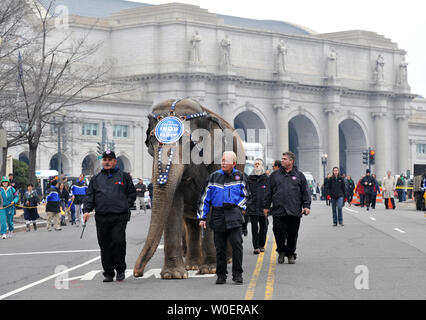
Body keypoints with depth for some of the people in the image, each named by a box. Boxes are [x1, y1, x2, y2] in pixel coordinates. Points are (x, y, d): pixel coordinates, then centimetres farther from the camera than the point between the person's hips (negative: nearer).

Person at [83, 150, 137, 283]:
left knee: (118, 242, -13)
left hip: (119, 217, -3)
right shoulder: (96, 179, 17)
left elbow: (132, 193, 14)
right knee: (105, 246, 2)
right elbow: (89, 196, 12)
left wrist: (125, 206, 2)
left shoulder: (124, 176, 11)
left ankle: (120, 269, 5)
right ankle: (108, 273, 10)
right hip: (101, 218, 3)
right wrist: (86, 210, -3)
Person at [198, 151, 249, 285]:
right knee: (220, 247, 4)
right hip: (218, 216, 1)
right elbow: (205, 197, 8)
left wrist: (240, 207, -1)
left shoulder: (239, 176, 6)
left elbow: (245, 195, 16)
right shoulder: (214, 177, 6)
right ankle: (221, 275, 13)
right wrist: (202, 217, 3)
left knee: (237, 244, -10)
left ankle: (237, 274, 0)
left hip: (234, 216, -1)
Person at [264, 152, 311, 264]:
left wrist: (306, 206, -1)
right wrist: (266, 206, 10)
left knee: (292, 234, 4)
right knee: (278, 232, -6)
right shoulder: (274, 175, 11)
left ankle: (291, 254, 18)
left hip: (294, 212, 0)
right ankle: (281, 251, 16)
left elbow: (305, 192, 9)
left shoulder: (299, 176, 9)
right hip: (278, 211, 0)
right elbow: (269, 192, 13)